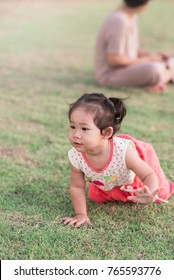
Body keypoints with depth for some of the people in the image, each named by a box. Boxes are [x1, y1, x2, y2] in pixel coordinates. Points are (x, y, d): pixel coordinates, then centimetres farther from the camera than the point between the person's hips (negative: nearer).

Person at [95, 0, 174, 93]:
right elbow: (113, 60, -24)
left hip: (127, 68, 9)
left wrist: (151, 56, -5)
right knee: (154, 69, -33)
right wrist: (146, 59, -16)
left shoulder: (131, 17, 5)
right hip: (110, 75, -9)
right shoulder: (119, 22, -24)